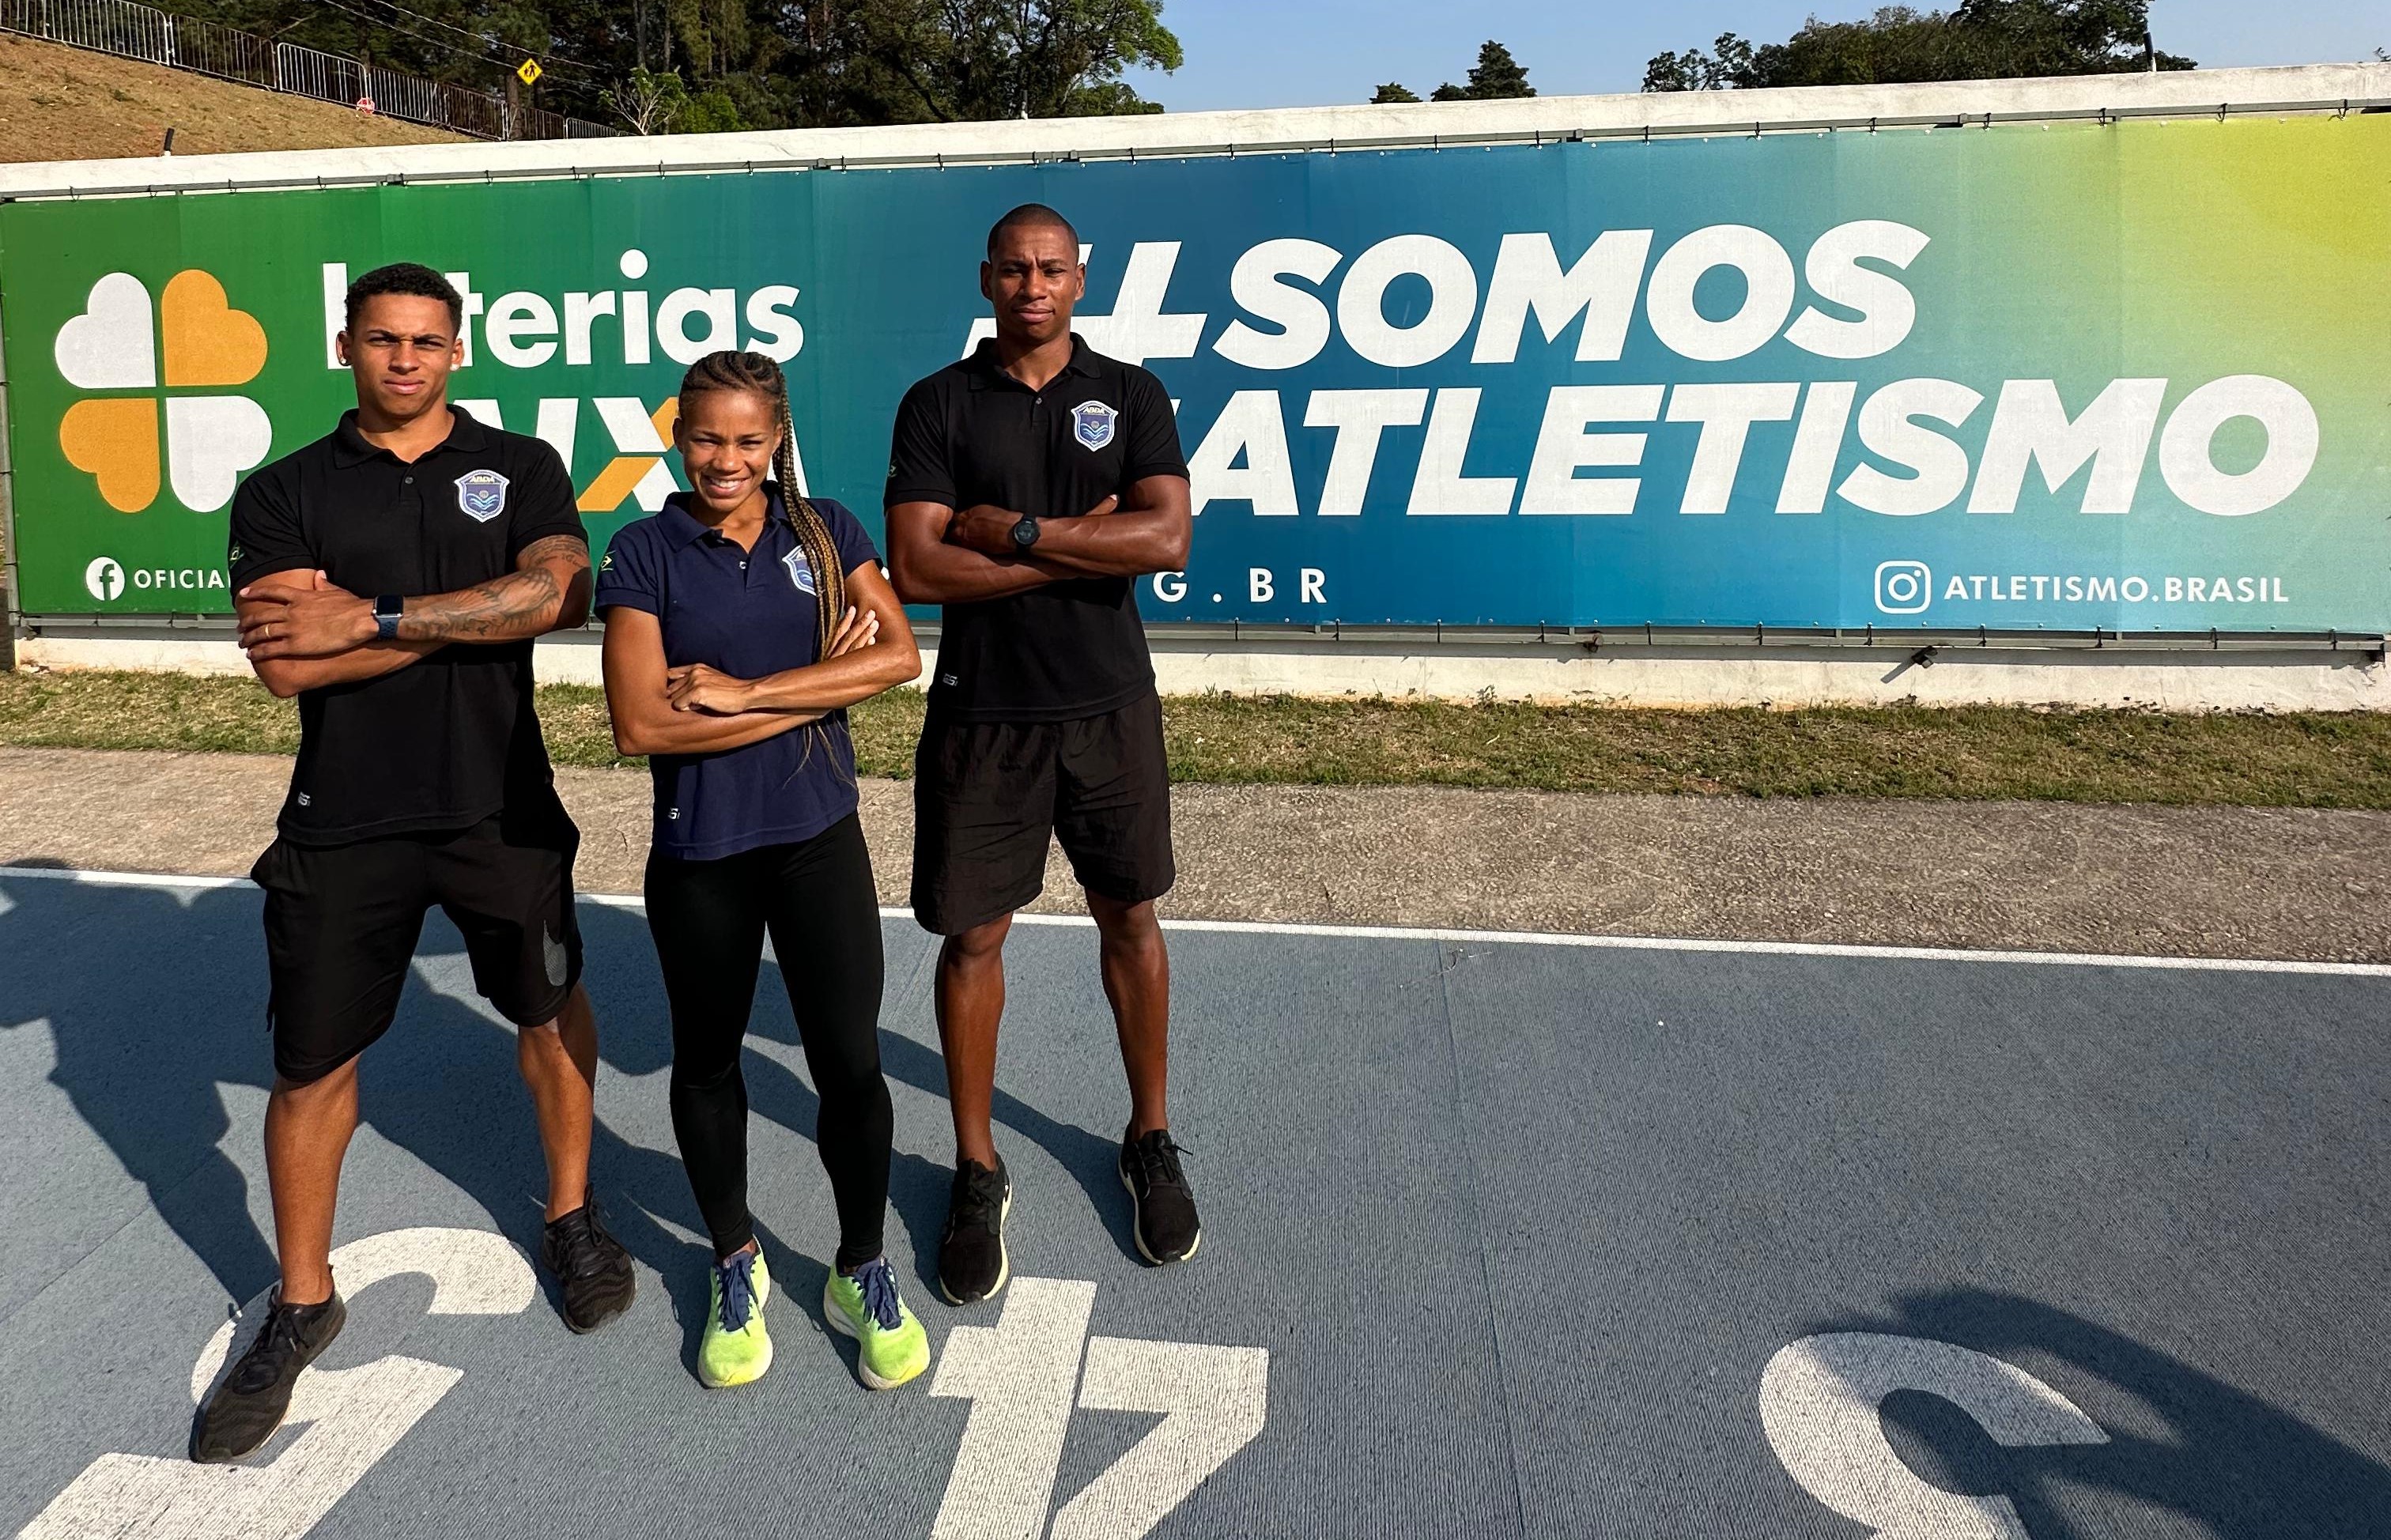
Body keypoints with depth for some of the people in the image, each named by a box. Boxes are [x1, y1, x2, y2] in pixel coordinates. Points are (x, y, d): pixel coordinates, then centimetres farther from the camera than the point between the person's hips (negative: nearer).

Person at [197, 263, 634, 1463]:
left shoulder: (519, 468, 3)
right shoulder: (283, 494, 2)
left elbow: (563, 595, -17)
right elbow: (282, 665, -12)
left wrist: (374, 617, -18)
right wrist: (476, 612, -12)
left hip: (502, 808, 0)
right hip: (343, 823, 0)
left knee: (549, 1012, 13)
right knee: (312, 1063, 7)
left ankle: (571, 1219, 36)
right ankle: (301, 1306, 26)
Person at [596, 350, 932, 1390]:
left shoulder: (825, 531, 2)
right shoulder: (645, 553, -5)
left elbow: (899, 655, -12)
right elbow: (640, 724, -15)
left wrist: (745, 691, -18)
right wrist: (818, 689, -14)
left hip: (819, 840, 1)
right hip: (698, 854, 0)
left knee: (850, 1063, 1)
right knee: (707, 1061, 15)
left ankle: (862, 1274, 24)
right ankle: (736, 1267, 38)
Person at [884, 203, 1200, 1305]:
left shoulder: (1129, 395, 3)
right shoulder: (939, 405, 1)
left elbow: (1166, 539, -13)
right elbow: (915, 567, -11)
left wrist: (1016, 531, -15)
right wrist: (1081, 547, -13)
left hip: (1108, 706, 1)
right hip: (981, 713, 0)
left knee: (1129, 922, 11)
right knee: (972, 936, 6)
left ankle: (1150, 1141, 30)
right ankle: (977, 1170, 23)